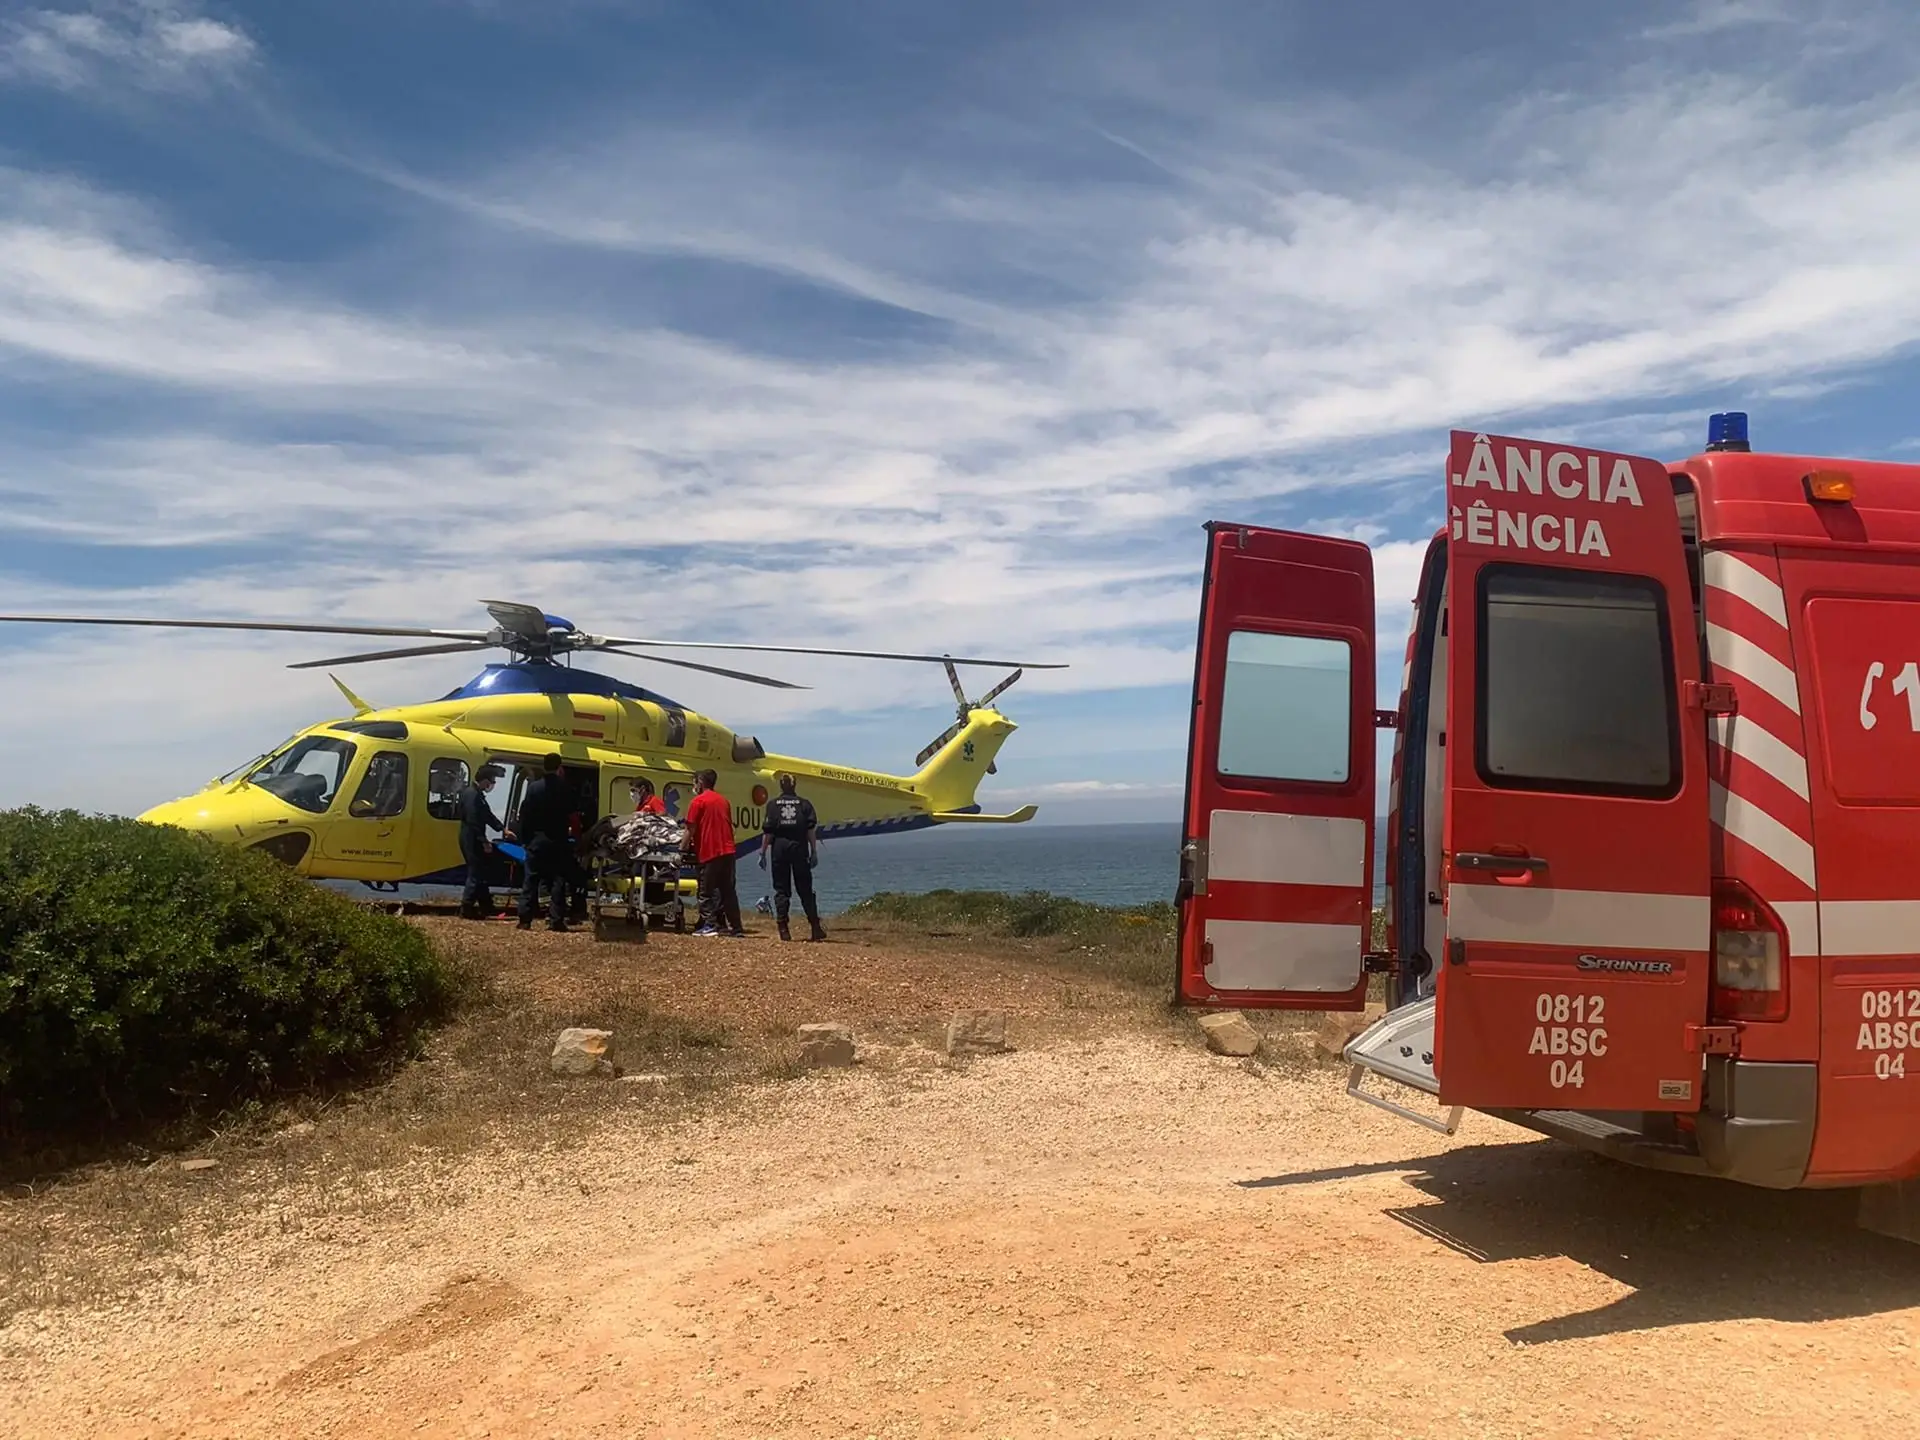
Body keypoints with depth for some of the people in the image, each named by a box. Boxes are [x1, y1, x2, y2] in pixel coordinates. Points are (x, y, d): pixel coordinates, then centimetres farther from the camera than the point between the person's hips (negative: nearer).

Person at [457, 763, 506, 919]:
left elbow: (487, 815, 22)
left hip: (473, 840, 11)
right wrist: (484, 841, -21)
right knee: (476, 874, -6)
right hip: (471, 840, -11)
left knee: (479, 872, 14)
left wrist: (502, 829, 18)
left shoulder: (477, 793, 15)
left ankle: (486, 907, 21)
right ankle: (466, 909, -2)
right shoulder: (472, 795, -18)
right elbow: (473, 822, -23)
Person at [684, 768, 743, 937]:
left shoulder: (699, 801, -4)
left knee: (707, 891, 1)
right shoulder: (723, 800, 17)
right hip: (728, 851, 6)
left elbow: (691, 830, -6)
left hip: (709, 853, -6)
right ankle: (736, 928, 8)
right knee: (728, 890, 9)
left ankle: (709, 925, -4)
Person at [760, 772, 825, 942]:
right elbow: (811, 830, -1)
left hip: (779, 848, -1)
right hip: (799, 848, 1)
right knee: (805, 890, 5)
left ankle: (783, 929, -1)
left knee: (781, 890, 4)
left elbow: (768, 831, -2)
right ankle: (815, 928, 2)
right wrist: (814, 852, 2)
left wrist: (763, 853, 3)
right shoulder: (804, 804, 6)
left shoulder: (773, 805, 3)